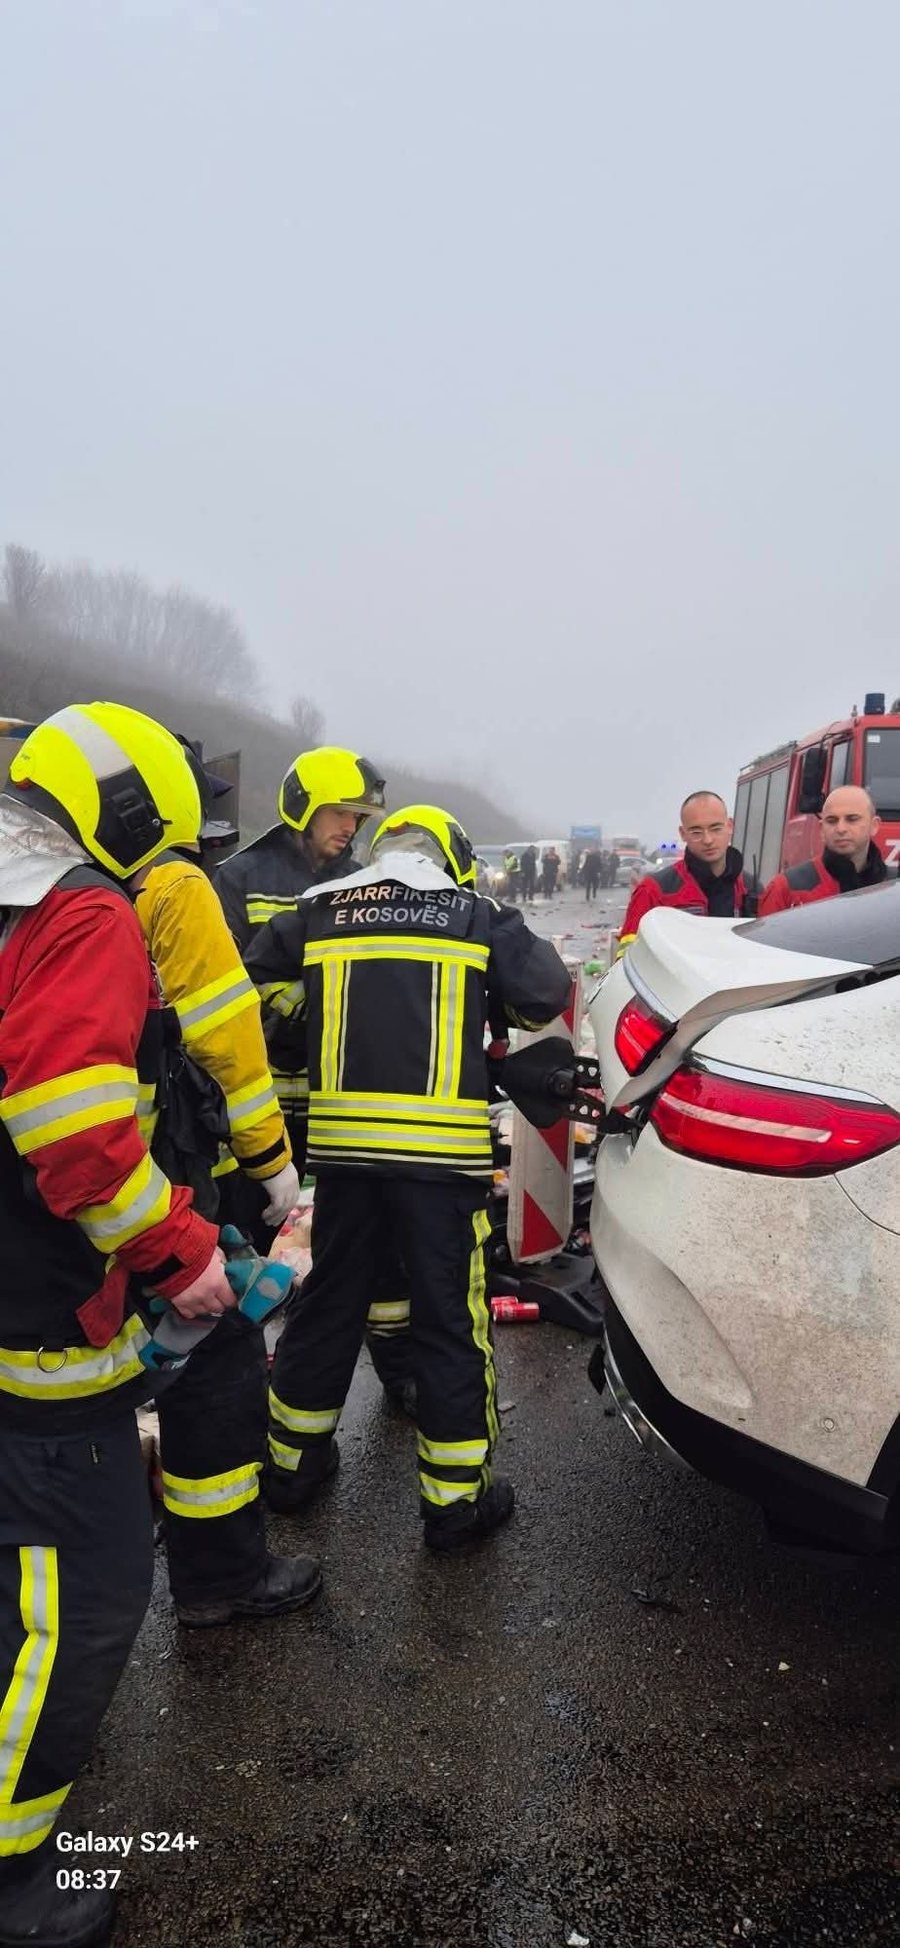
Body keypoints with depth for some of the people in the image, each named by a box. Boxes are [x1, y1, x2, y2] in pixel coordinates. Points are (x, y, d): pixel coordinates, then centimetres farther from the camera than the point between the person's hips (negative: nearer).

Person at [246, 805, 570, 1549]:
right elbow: (545, 994, 2)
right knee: (452, 1320, 8)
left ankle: (293, 1462, 34)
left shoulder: (317, 912, 9)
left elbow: (260, 991, 10)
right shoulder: (477, 914, 3)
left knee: (327, 1301, 19)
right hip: (443, 1147, -3)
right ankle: (455, 1500, 17)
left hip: (342, 1142, 3)